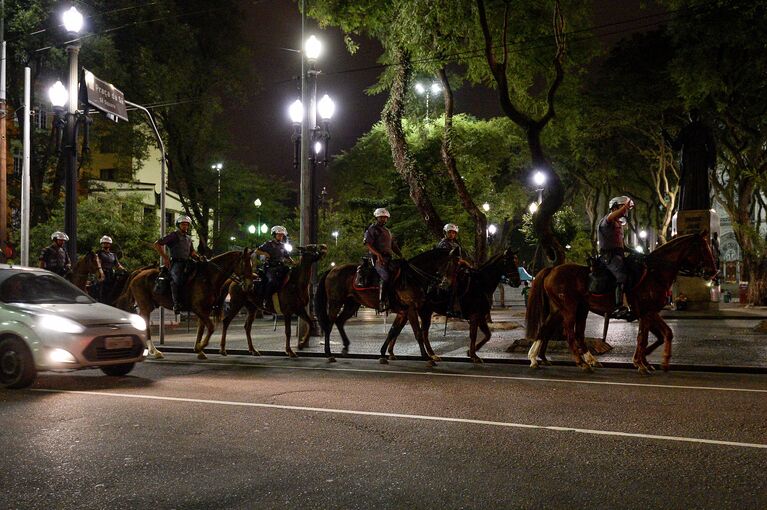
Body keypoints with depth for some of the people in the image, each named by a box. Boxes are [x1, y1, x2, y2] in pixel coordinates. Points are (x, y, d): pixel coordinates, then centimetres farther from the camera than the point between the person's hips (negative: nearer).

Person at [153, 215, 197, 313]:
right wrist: (165, 257, -8)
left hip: (187, 263, 8)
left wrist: (198, 257, 10)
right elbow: (156, 244, -3)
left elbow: (192, 252, 33)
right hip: (176, 262, -8)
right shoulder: (173, 235, 2)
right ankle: (176, 304, -34)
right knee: (177, 279, -33)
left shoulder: (188, 238, 23)